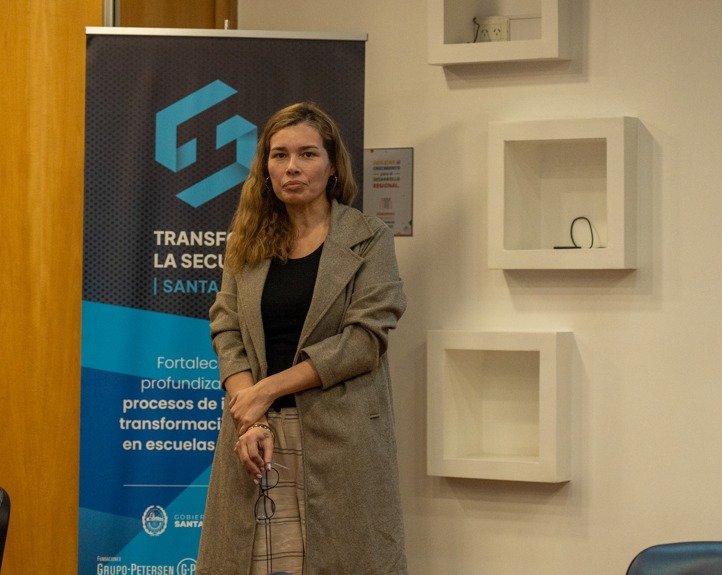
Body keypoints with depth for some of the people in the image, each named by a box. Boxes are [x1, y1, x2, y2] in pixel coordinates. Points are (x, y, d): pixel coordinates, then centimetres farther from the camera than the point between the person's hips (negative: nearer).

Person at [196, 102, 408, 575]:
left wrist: (267, 389, -11)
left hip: (338, 439, -3)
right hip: (256, 434, 3)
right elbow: (226, 331, 5)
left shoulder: (369, 239, 2)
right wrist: (251, 421, -11)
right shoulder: (248, 241, 14)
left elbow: (363, 339, -8)